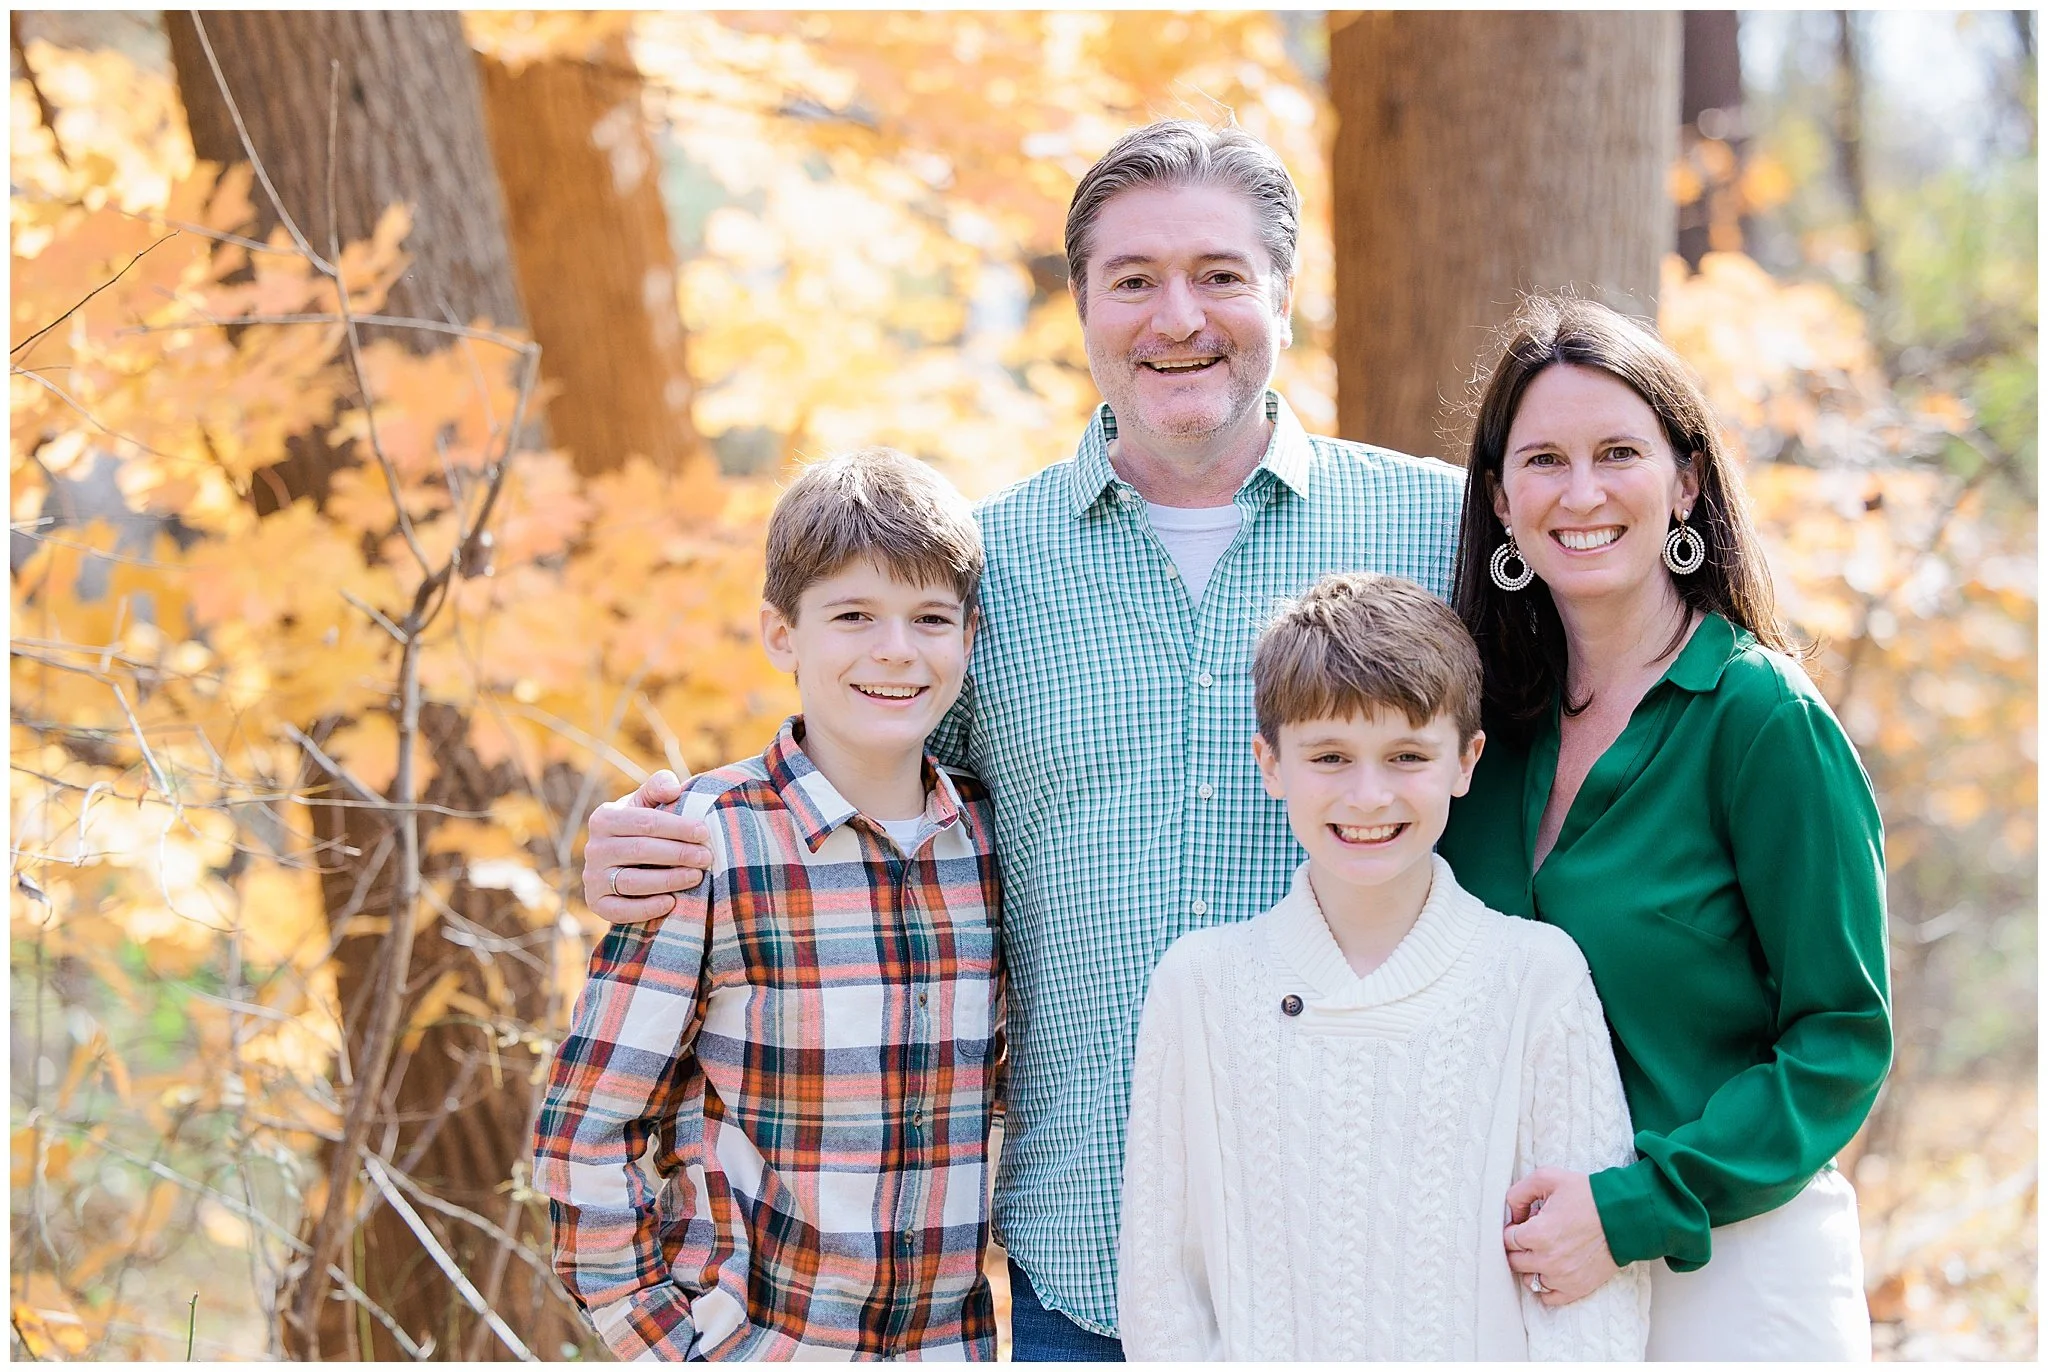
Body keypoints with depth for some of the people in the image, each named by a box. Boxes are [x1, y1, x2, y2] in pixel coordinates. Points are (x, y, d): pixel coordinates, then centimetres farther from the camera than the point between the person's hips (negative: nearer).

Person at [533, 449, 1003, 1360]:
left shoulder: (995, 837, 1)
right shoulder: (712, 843, -11)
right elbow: (582, 1132, -8)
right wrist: (666, 1341, -10)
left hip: (951, 1343, 4)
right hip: (747, 1344, -3)